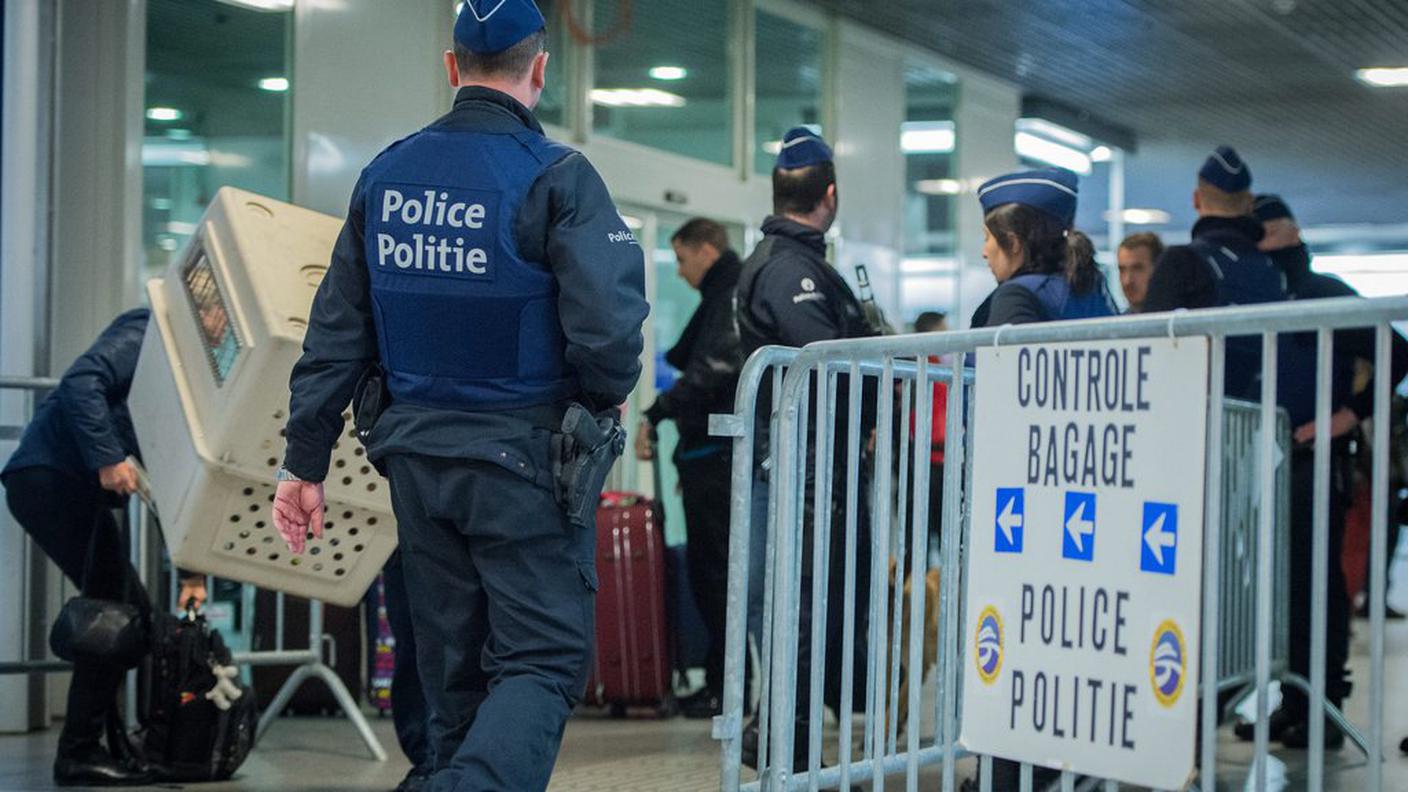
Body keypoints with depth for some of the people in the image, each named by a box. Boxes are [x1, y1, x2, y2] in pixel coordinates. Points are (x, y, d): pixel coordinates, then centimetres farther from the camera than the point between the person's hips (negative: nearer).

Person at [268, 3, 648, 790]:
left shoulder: (386, 174, 4)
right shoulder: (556, 177, -13)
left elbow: (336, 334, 6)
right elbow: (608, 331, -21)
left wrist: (305, 462, 11)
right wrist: (605, 401, 0)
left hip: (417, 457, 5)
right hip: (522, 459, -5)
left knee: (454, 665, 16)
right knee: (543, 660, 0)